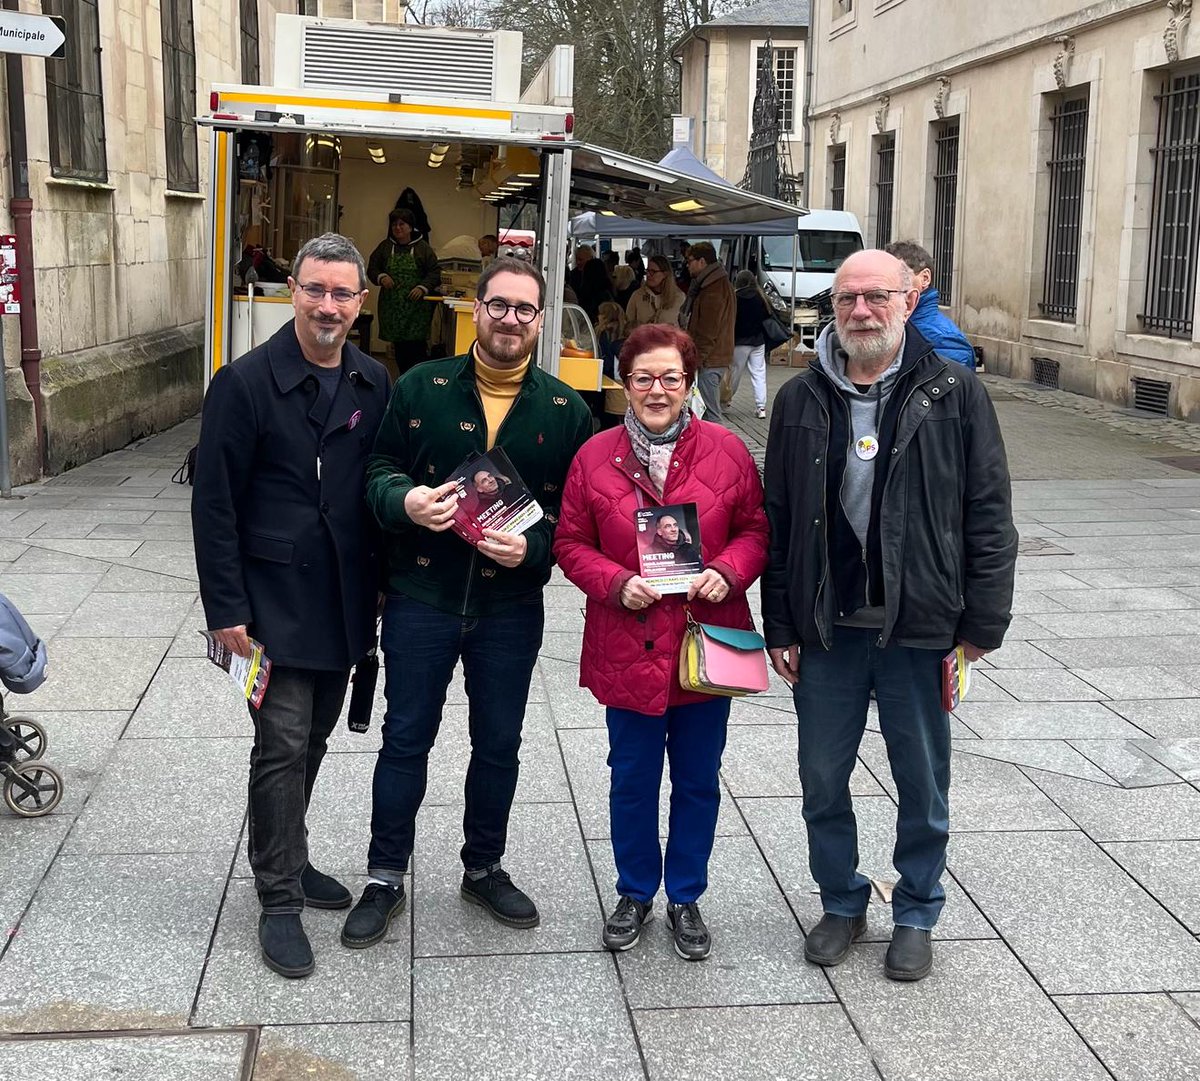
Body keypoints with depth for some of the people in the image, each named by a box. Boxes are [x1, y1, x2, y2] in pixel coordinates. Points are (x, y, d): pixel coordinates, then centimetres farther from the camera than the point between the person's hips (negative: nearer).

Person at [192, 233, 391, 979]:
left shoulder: (373, 385, 4)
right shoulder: (246, 383, -11)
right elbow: (215, 504, -10)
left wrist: (380, 585, 6)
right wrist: (226, 609, -13)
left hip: (345, 601, 5)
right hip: (275, 601, -5)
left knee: (314, 737, 16)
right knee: (283, 744, -4)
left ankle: (287, 858, 34)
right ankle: (280, 898, 10)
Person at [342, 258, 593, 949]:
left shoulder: (566, 410, 2)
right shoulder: (421, 388, -1)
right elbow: (379, 470, 0)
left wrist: (533, 549, -16)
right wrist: (406, 501, -22)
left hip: (511, 606, 1)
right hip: (422, 598, -1)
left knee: (499, 744, 14)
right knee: (406, 739, 8)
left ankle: (484, 868, 33)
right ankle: (386, 878, 22)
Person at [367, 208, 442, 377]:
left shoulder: (422, 248, 1)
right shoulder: (385, 247, 9)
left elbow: (435, 273, -1)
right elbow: (372, 268, 11)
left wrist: (422, 287, -16)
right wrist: (381, 277, -10)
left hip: (416, 307, -3)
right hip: (392, 305, 3)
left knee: (416, 343, -10)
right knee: (399, 345, 6)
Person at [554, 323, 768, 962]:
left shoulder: (725, 451, -1)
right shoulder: (595, 457, -1)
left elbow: (756, 530, 4)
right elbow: (572, 544, 3)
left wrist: (728, 571, -15)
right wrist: (616, 583, -14)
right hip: (628, 647, 0)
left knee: (698, 781, 12)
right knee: (632, 779, 12)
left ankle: (686, 898, 30)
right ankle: (635, 894, 32)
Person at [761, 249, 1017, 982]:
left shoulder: (954, 394, -2)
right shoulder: (802, 400, 4)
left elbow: (989, 514, -3)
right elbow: (778, 523, 6)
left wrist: (983, 622, -7)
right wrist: (781, 626, 2)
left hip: (919, 627, -2)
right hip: (826, 628, 2)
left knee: (923, 785, 11)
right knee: (823, 782, 12)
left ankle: (917, 915, 31)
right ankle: (843, 904, 33)